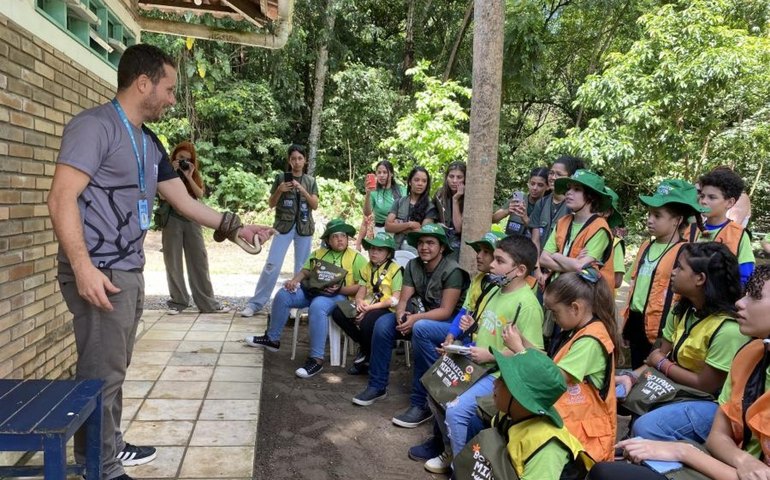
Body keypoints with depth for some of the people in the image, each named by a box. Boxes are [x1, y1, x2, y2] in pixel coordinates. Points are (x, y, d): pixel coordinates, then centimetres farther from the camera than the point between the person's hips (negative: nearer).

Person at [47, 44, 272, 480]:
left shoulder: (149, 142, 16)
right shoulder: (95, 126, -11)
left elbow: (184, 200, 20)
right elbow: (62, 199, -17)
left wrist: (234, 228, 16)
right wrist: (83, 267, -24)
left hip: (130, 272, 9)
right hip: (100, 274, -9)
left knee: (115, 369, 18)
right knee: (101, 374, -1)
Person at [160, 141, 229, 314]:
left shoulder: (194, 173, 12)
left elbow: (200, 194, -2)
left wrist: (189, 176, -10)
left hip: (191, 220, 2)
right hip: (172, 220, -2)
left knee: (199, 261, 2)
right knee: (173, 262, 2)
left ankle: (208, 303, 6)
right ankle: (177, 302, 11)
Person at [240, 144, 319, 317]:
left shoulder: (310, 181, 8)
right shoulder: (281, 178, 3)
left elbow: (315, 205, 0)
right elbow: (271, 204, 4)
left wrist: (303, 190, -13)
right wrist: (279, 190, -13)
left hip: (304, 227, 2)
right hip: (284, 225, -2)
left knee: (302, 267, 4)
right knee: (272, 264, -8)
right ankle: (255, 303, -3)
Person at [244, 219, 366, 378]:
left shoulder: (356, 258, -1)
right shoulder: (319, 253, 17)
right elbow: (305, 271, 16)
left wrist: (340, 289, -19)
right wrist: (294, 281, -6)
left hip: (338, 296, -6)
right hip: (312, 291, 6)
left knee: (317, 306, -38)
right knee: (283, 294, -13)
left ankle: (316, 359, -32)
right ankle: (272, 339, 5)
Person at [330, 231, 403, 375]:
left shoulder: (394, 269, -5)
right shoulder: (367, 268, 15)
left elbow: (396, 300, -13)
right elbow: (361, 292, 10)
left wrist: (371, 307, -20)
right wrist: (359, 303, -15)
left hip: (386, 309, -7)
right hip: (367, 307, 7)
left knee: (367, 321, -37)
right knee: (337, 312, -14)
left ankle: (370, 357, -6)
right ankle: (365, 347, 1)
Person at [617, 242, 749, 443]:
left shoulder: (728, 329, -24)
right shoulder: (681, 311, 2)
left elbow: (706, 385, -20)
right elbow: (660, 356, 2)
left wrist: (660, 363, -7)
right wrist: (631, 377, -16)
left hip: (713, 402, -8)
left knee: (646, 427, -28)